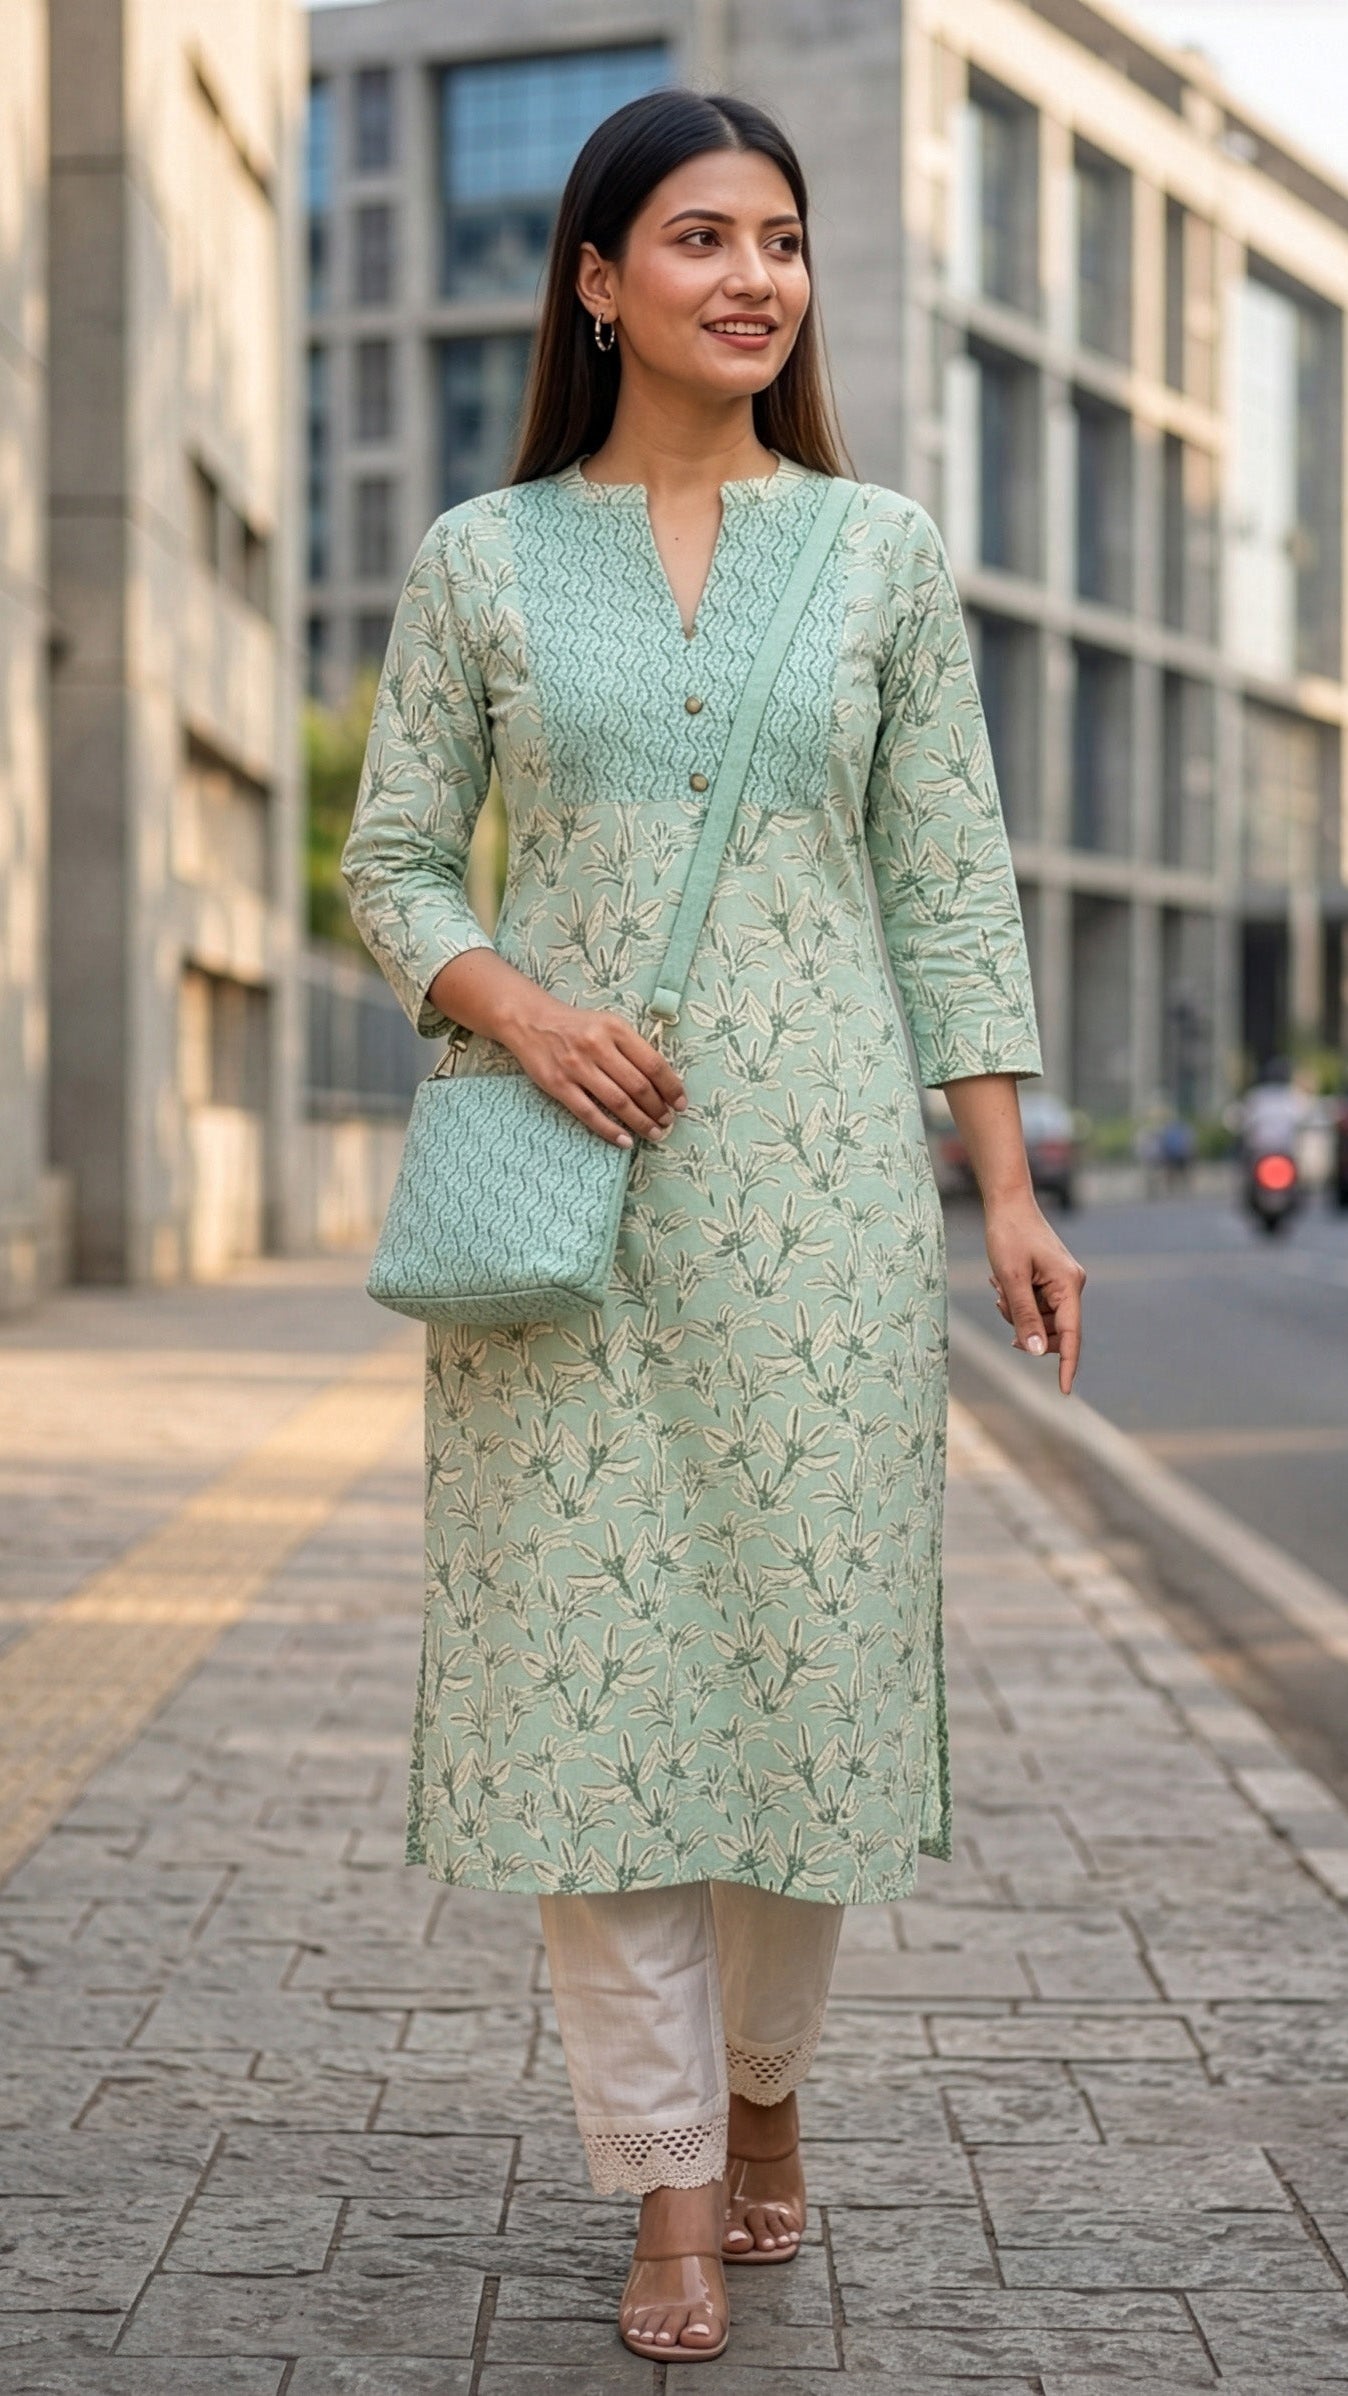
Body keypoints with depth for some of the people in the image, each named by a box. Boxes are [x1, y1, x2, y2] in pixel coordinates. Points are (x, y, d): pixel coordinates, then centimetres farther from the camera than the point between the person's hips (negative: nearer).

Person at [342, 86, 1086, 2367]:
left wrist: (1008, 1190, 2)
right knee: (590, 1654, -2)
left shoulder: (882, 549, 8)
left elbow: (949, 888, 7)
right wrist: (517, 1007, -12)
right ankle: (670, 2194, 10)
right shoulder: (482, 558, 6)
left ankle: (763, 2086, 29)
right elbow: (393, 864, 8)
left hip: (816, 1173, 1)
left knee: (807, 1636, 4)